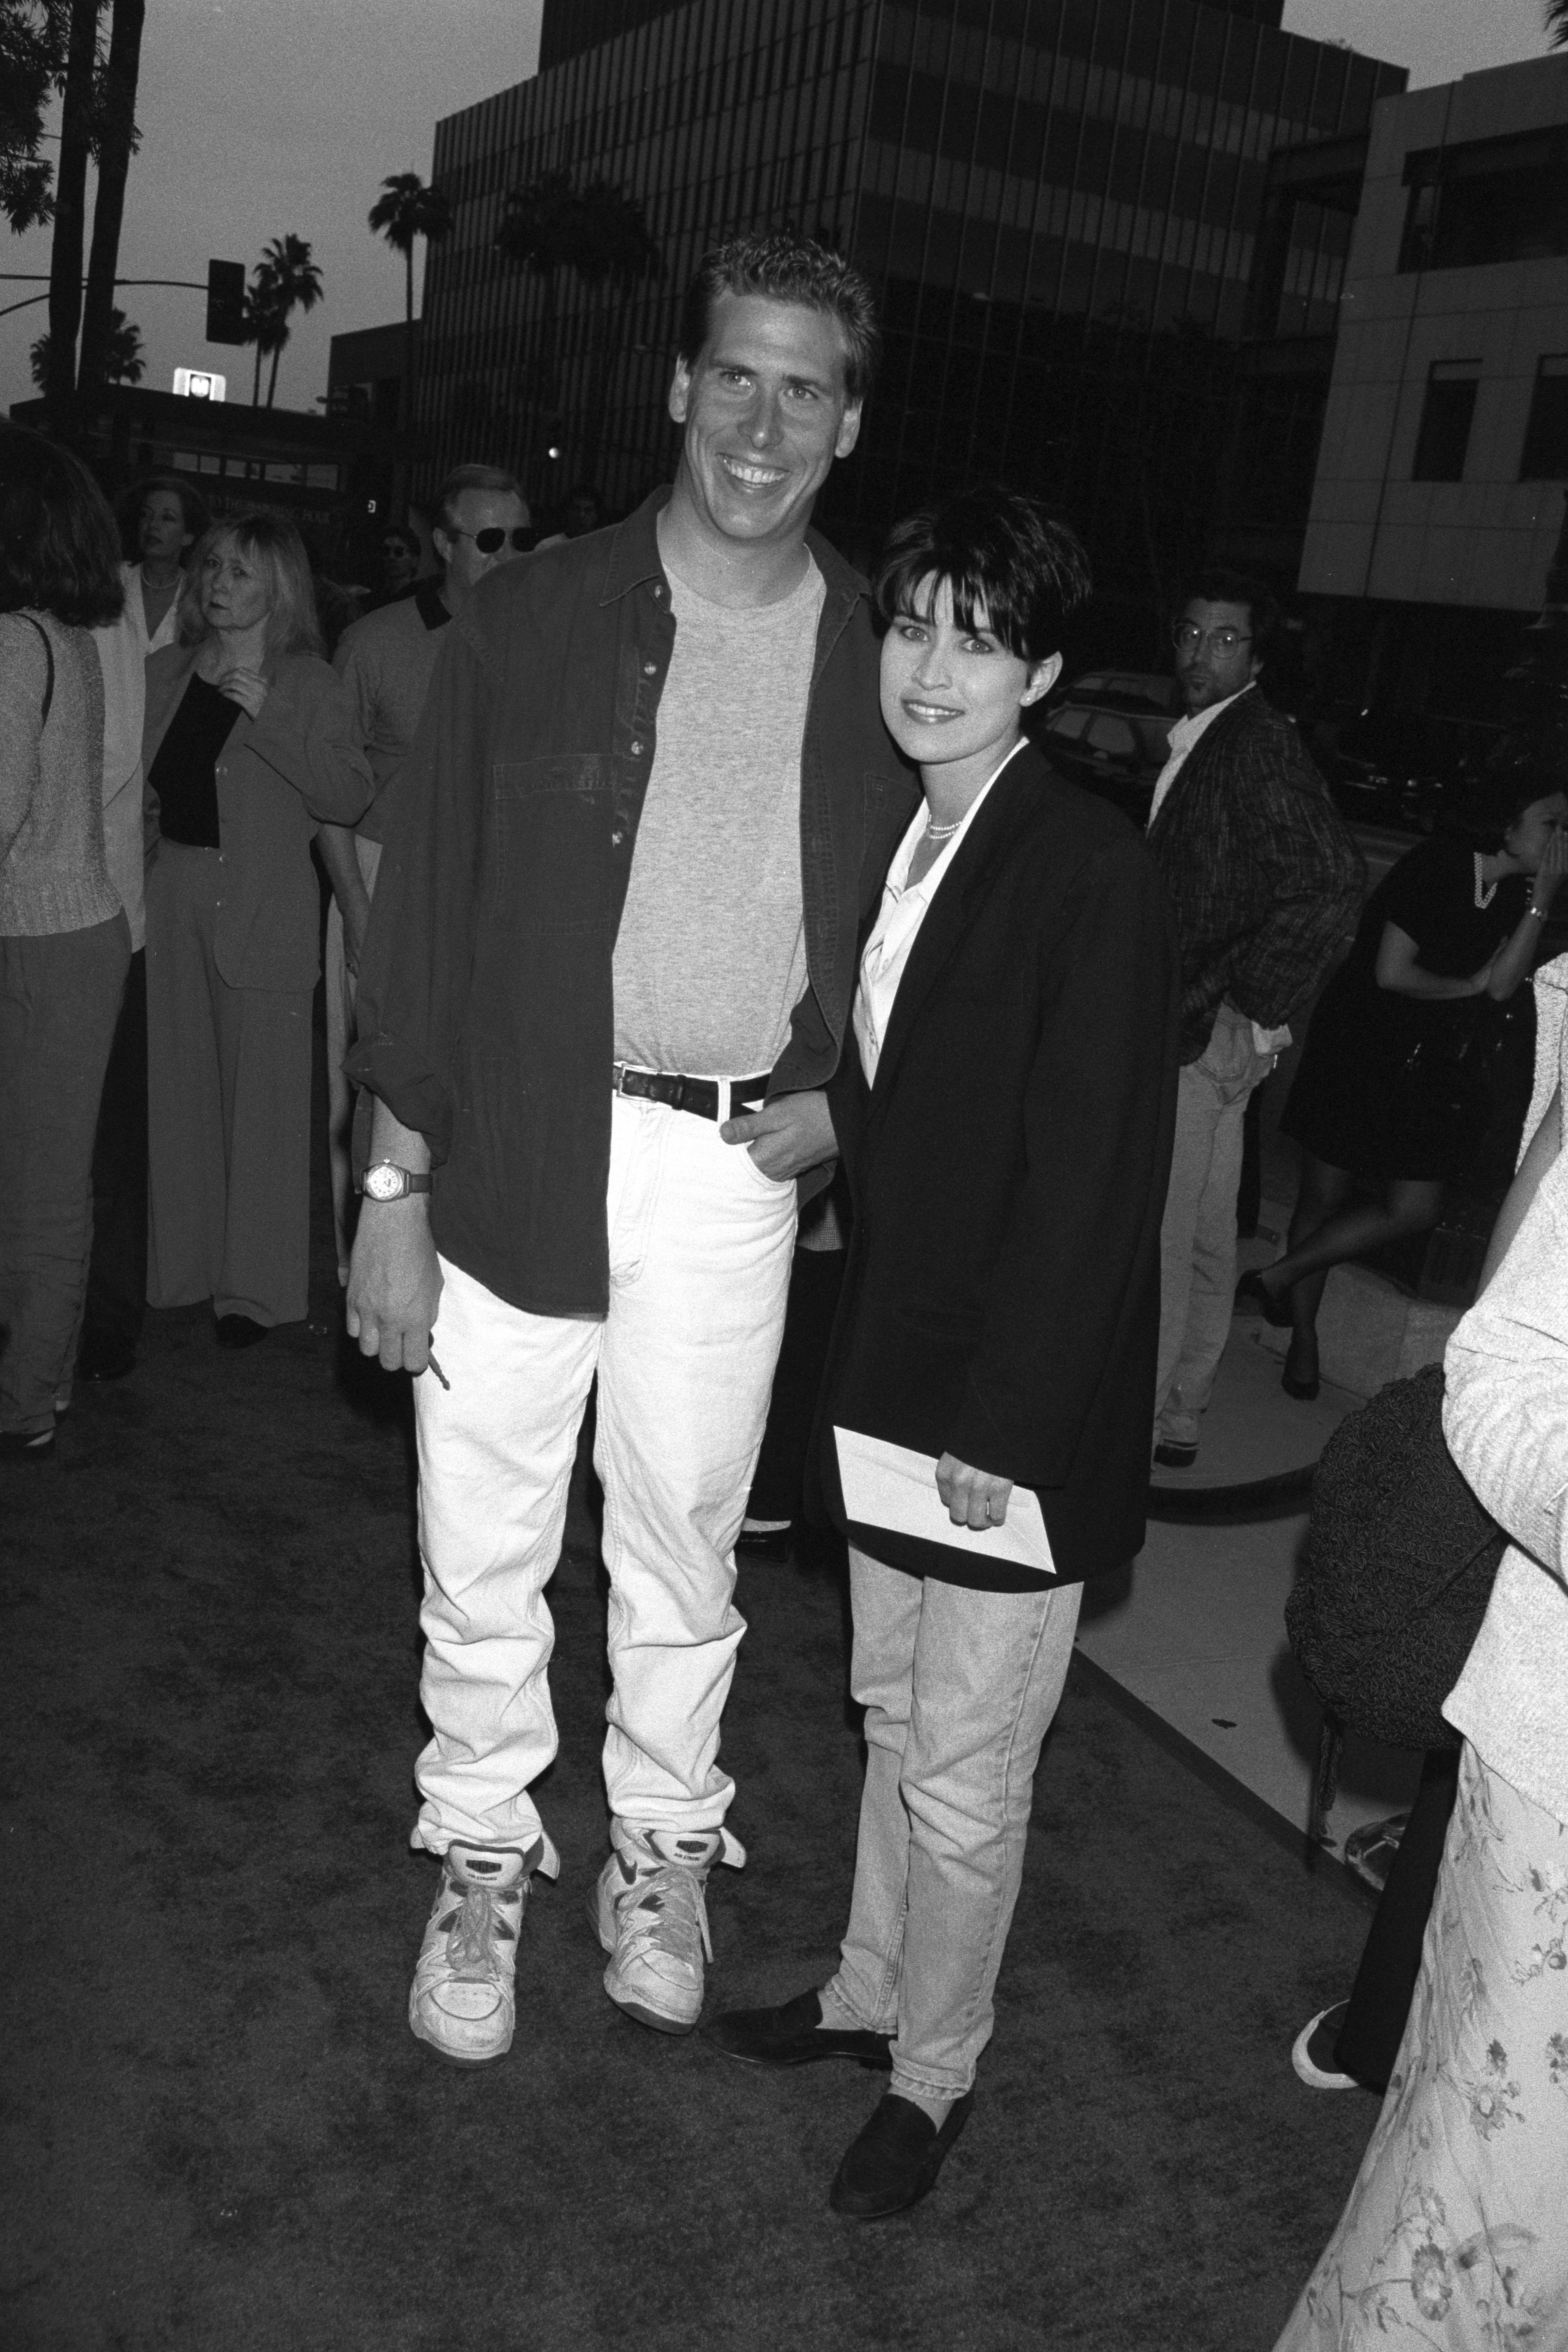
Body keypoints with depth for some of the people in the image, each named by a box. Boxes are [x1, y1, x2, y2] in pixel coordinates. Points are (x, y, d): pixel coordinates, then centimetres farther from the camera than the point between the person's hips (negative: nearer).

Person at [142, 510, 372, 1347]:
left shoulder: (306, 682, -2)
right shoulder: (166, 672, 10)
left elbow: (350, 796, -13)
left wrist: (266, 713, -18)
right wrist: (141, 823, 1)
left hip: (262, 912, -4)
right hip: (170, 899, 4)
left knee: (261, 1094, -2)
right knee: (177, 1087, 8)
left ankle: (254, 1286, 8)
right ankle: (181, 1263, 22)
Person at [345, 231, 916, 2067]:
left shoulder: (879, 658, 3)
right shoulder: (528, 620, -2)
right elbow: (421, 907, -2)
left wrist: (845, 1094, -3)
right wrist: (394, 1184, -7)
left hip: (738, 1168, 1)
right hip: (516, 1154, -1)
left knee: (683, 1553, 15)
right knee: (483, 1556, 10)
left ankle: (659, 1859, 37)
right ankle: (480, 1869, 33)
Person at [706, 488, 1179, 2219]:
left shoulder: (1095, 876, -19)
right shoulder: (898, 844, 5)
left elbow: (1093, 1182, -20)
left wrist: (1002, 1427, -19)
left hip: (1017, 1407, -7)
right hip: (894, 1368, 7)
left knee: (963, 1770, 9)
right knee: (895, 1710, 23)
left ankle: (934, 2073, 32)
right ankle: (869, 1992, 43)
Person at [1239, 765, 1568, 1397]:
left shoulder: (1514, 893, 3)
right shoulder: (1436, 867, -17)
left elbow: (1503, 986, -7)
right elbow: (1392, 972, -20)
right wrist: (1466, 985, -5)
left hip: (1421, 1068, 7)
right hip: (1354, 1052, -7)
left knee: (1416, 1210, 1)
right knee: (1324, 1200, 3)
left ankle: (1276, 1279, 15)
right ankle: (1303, 1336, 19)